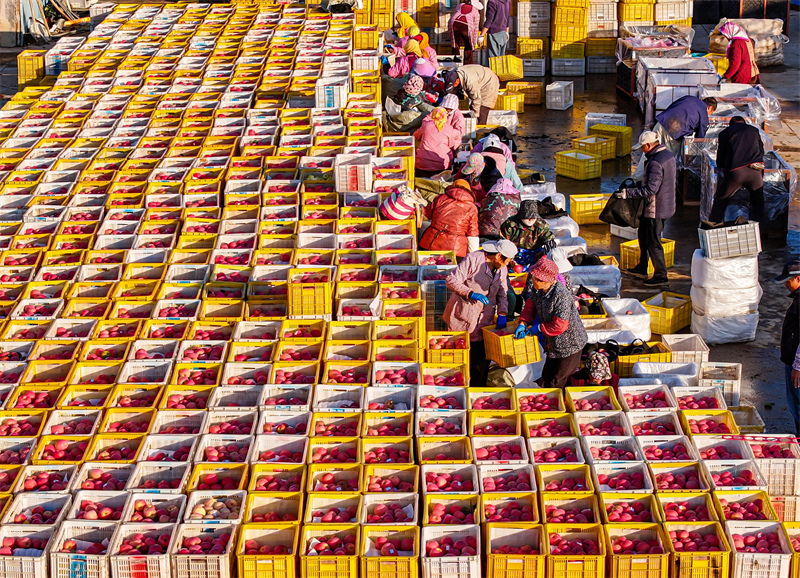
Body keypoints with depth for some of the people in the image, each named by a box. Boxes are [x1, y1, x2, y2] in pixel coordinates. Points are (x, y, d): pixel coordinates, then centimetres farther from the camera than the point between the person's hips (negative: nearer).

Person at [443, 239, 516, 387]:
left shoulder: (502, 269, 9)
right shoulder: (474, 259, -13)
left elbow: (502, 293, 17)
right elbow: (451, 280, -15)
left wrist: (502, 314, 1)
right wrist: (471, 293, -24)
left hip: (484, 318, 6)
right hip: (464, 316, -6)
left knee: (482, 357, 4)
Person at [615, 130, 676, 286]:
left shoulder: (655, 162, -26)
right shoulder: (669, 155, 6)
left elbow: (650, 189, -29)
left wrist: (627, 193, -25)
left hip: (655, 208, -11)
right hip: (667, 205, 11)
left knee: (653, 242, -1)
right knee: (644, 234, 23)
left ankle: (661, 275, 7)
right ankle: (642, 268, 35)